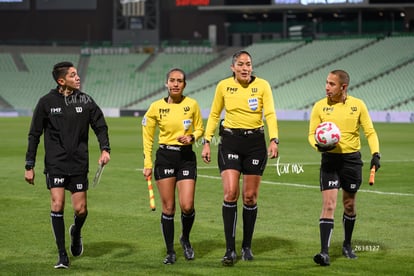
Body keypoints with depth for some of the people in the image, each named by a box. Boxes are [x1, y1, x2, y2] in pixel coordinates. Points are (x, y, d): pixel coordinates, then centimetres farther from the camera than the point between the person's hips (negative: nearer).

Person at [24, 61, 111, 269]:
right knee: (57, 204, -11)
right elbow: (34, 135, 4)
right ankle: (62, 254, -1)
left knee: (81, 209, -1)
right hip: (55, 163, -1)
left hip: (79, 164, 2)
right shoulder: (47, 102, -2)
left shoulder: (85, 101, 2)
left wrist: (105, 149, -9)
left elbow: (100, 126, 9)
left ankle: (76, 232, 35)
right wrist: (29, 166, 1)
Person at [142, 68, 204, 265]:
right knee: (168, 207, 0)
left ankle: (185, 239, 22)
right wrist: (147, 163, 1)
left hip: (186, 156, 0)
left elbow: (199, 129, 12)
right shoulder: (156, 107, -2)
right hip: (165, 157, 0)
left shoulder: (192, 105, -1)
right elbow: (147, 136, 6)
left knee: (187, 206, -8)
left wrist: (192, 137, -10)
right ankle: (170, 252, 10)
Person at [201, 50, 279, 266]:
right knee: (230, 193, -13)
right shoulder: (224, 86, 0)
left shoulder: (262, 85, -4)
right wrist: (207, 142, 5)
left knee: (250, 197, 5)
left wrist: (274, 140, -24)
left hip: (255, 142, 0)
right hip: (230, 141, 0)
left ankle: (247, 246, 21)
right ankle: (230, 250, -9)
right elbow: (214, 115, 10)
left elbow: (270, 113, -11)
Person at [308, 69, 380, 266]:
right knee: (329, 204, -13)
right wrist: (318, 145, -19)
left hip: (352, 159, 1)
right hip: (330, 159, -1)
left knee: (349, 205, 12)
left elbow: (370, 132, 4)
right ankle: (324, 252, -17)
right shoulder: (320, 106, -1)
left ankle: (347, 245, 33)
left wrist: (375, 154, -10)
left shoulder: (358, 105, -1)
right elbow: (312, 133, 3)